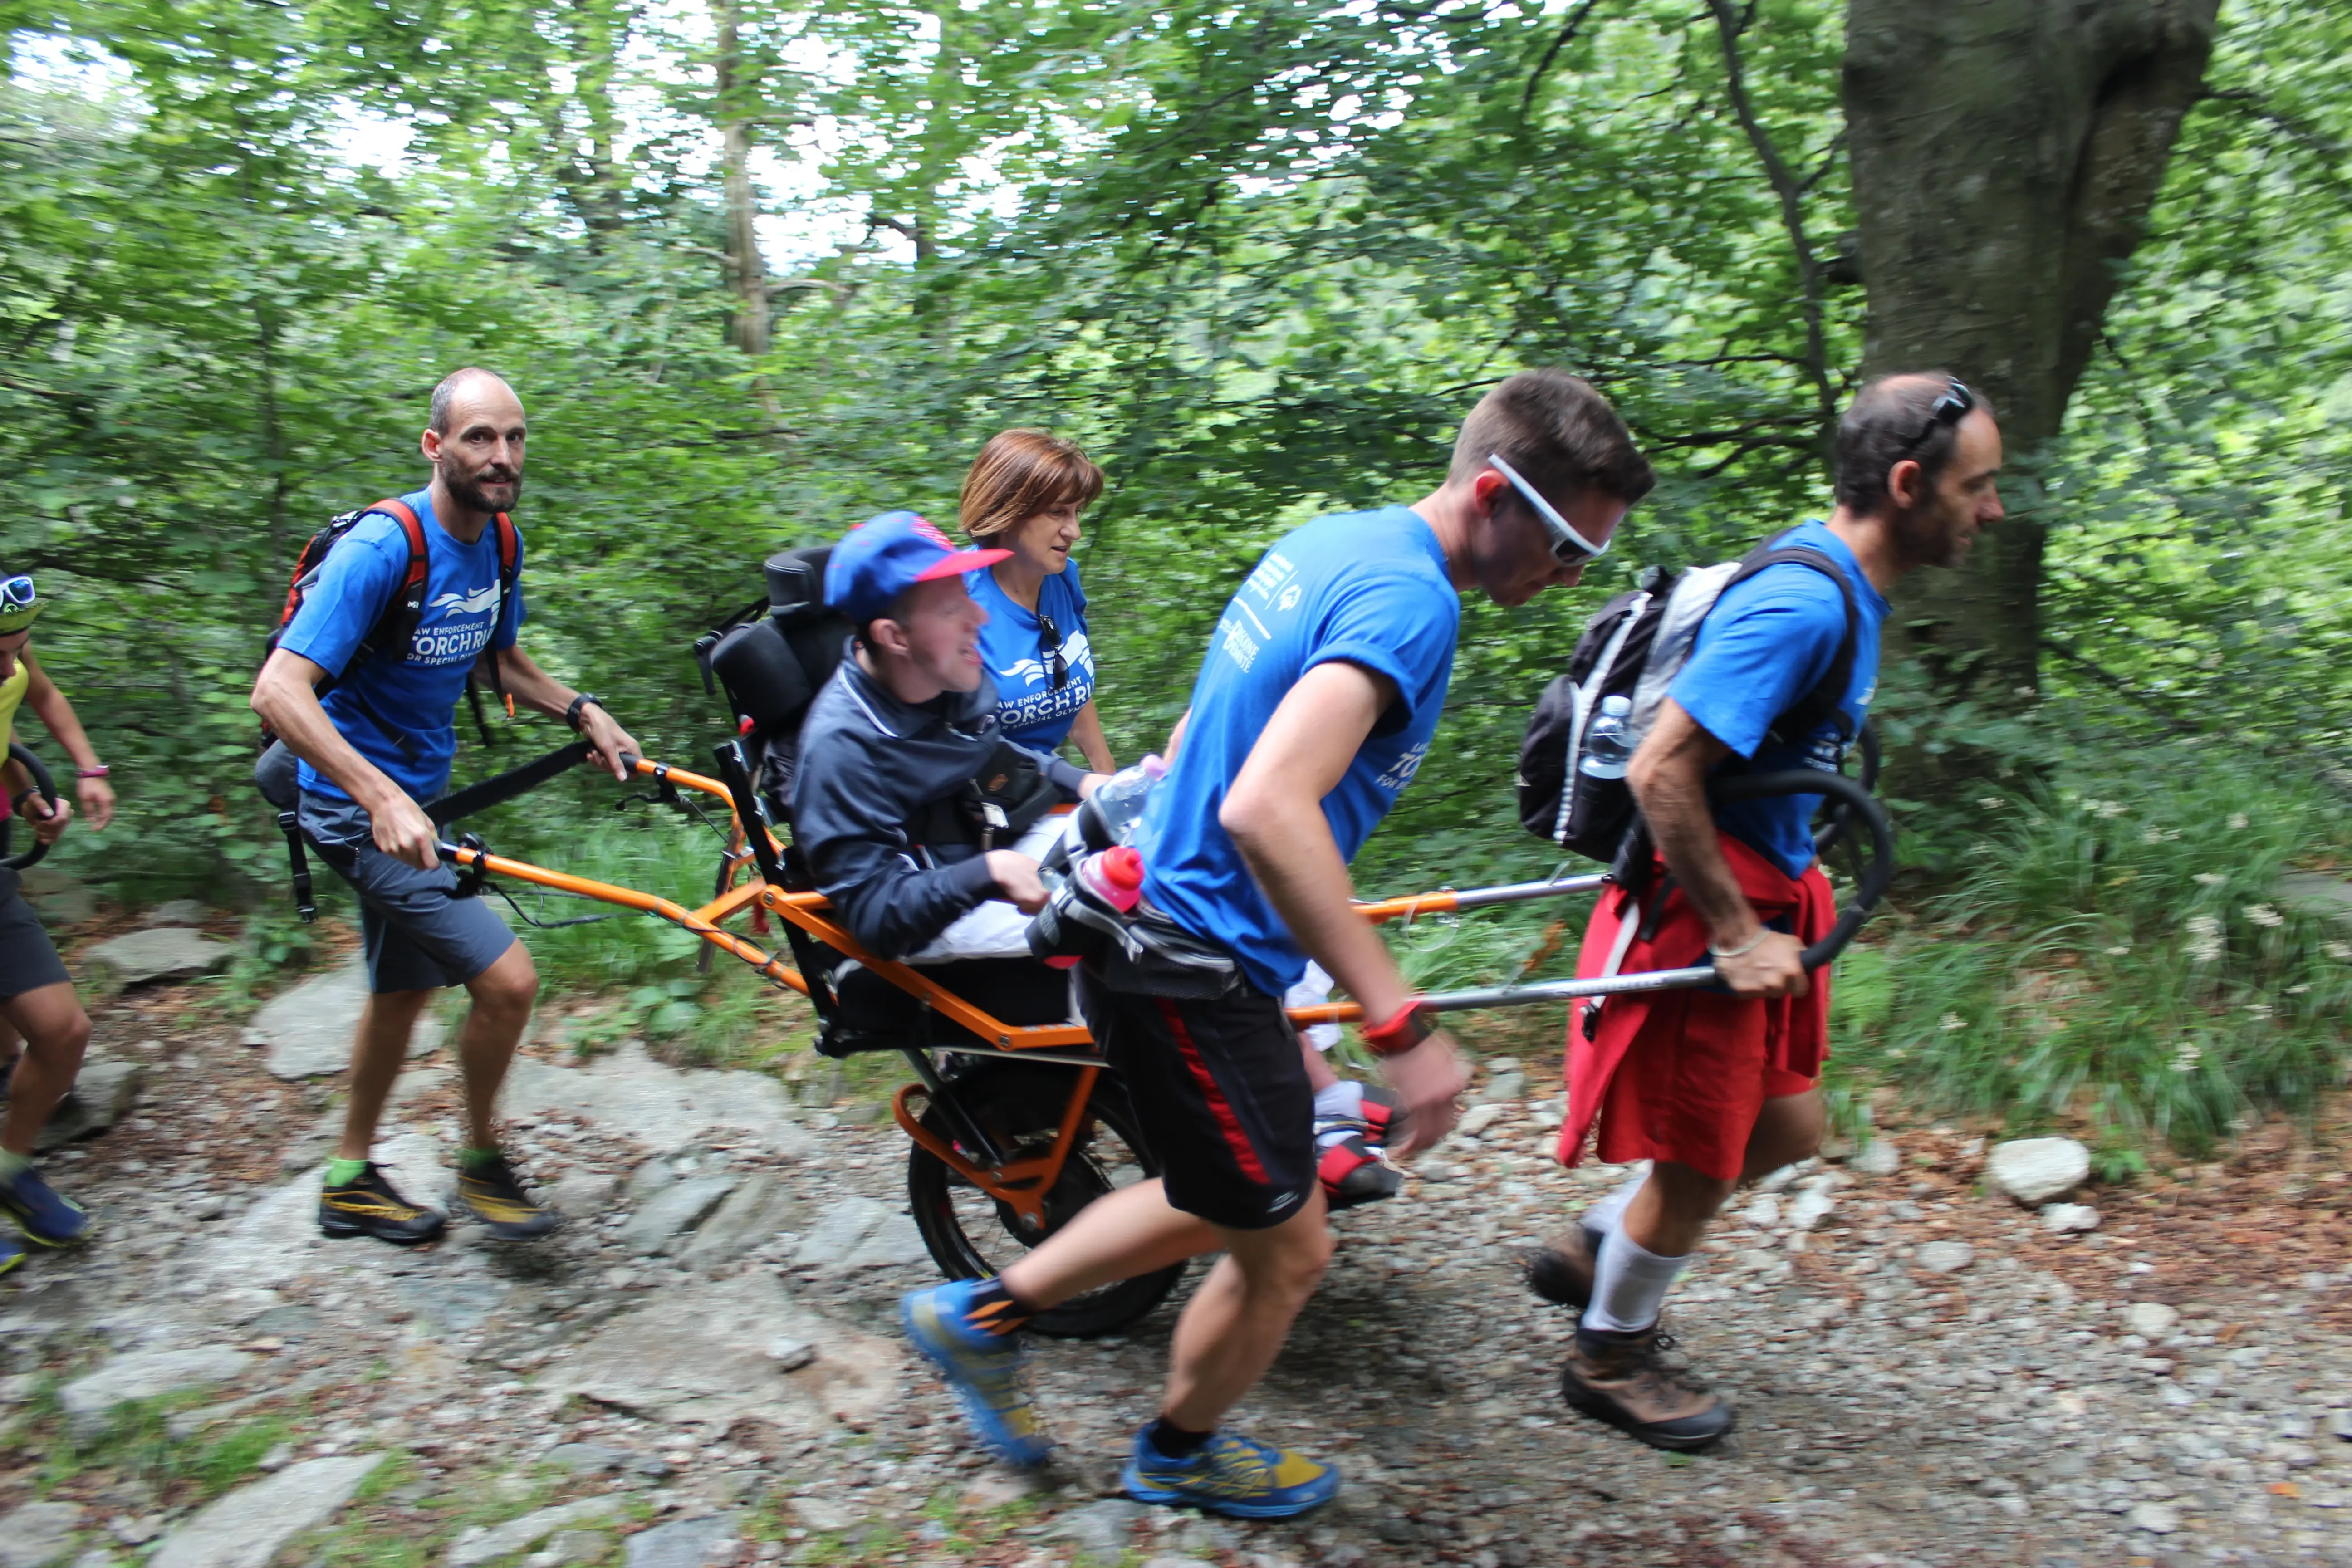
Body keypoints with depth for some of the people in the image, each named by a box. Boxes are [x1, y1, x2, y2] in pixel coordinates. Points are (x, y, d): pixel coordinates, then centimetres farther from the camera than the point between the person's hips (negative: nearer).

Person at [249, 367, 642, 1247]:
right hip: (365, 807, -9)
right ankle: (482, 1163, 9)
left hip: (414, 794, 9)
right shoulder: (383, 546, -24)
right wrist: (382, 798, -42)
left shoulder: (498, 542, 1)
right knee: (507, 980, -15)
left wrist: (582, 712, 1)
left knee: (404, 992, 20)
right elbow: (279, 690, -30)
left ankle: (350, 1182, 39)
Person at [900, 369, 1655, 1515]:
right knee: (1287, 1251, 11)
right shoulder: (1409, 600, -23)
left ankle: (985, 1313, 35)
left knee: (1232, 1199, 27)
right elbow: (1266, 810, -36)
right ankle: (1180, 1455, 38)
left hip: (1160, 919, 10)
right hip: (1197, 972, -10)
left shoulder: (1332, 540, 7)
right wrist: (1401, 1026, -34)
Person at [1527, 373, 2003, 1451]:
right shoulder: (1804, 603, -25)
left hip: (1755, 901, 10)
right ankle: (1610, 1359, 31)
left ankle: (1591, 1249, 37)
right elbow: (1660, 773, -29)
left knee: (1785, 1130, 20)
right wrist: (1736, 934, -23)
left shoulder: (1839, 586, 8)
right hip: (1704, 915, -10)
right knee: (1697, 1163, 7)